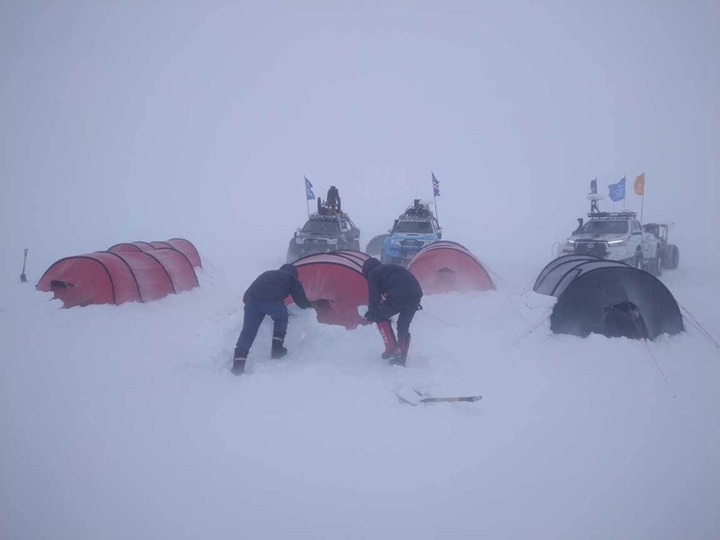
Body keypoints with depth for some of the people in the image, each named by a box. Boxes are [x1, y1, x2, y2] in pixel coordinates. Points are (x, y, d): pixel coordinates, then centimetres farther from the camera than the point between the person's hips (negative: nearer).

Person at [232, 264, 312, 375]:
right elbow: (302, 302, 25)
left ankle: (238, 365, -3)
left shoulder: (267, 274, 41)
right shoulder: (292, 278, 28)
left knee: (248, 330, 5)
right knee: (281, 320, 27)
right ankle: (277, 348, 16)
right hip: (273, 300, -3)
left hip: (251, 298, 3)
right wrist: (309, 305, 49)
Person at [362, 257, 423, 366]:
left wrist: (372, 313, 22)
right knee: (403, 326, 22)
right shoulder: (393, 268, 37)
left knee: (380, 316, 15)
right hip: (416, 295, 7)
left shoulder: (373, 273, 15)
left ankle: (391, 348, 6)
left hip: (399, 296, -7)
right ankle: (401, 357, 22)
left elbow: (374, 296, 8)